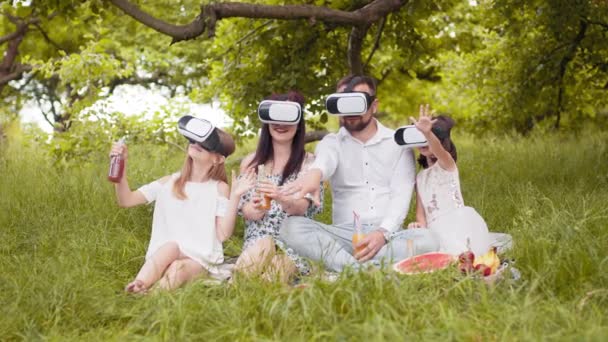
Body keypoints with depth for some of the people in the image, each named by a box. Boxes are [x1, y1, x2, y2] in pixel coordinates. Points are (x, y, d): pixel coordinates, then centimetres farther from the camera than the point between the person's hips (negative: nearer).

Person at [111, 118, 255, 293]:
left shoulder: (218, 188, 3)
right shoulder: (169, 183, 9)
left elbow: (223, 234, -7)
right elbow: (126, 200, 5)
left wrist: (235, 195, -14)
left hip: (201, 259, -1)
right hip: (163, 255, 1)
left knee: (176, 271, -35)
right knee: (171, 245, -34)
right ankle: (137, 288, -54)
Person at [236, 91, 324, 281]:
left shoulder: (308, 162, 6)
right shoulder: (251, 162, 14)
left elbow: (304, 207, -7)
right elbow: (243, 208, 10)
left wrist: (282, 199, -31)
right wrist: (254, 210, -17)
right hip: (257, 240, 2)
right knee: (264, 246, -35)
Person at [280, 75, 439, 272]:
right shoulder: (332, 142, 10)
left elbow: (401, 194, -2)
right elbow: (326, 159, -16)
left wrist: (383, 233, -22)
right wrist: (315, 173, -44)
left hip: (388, 236, 0)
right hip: (344, 233, 1)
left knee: (426, 241, -33)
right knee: (292, 228, -26)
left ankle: (348, 268, -32)